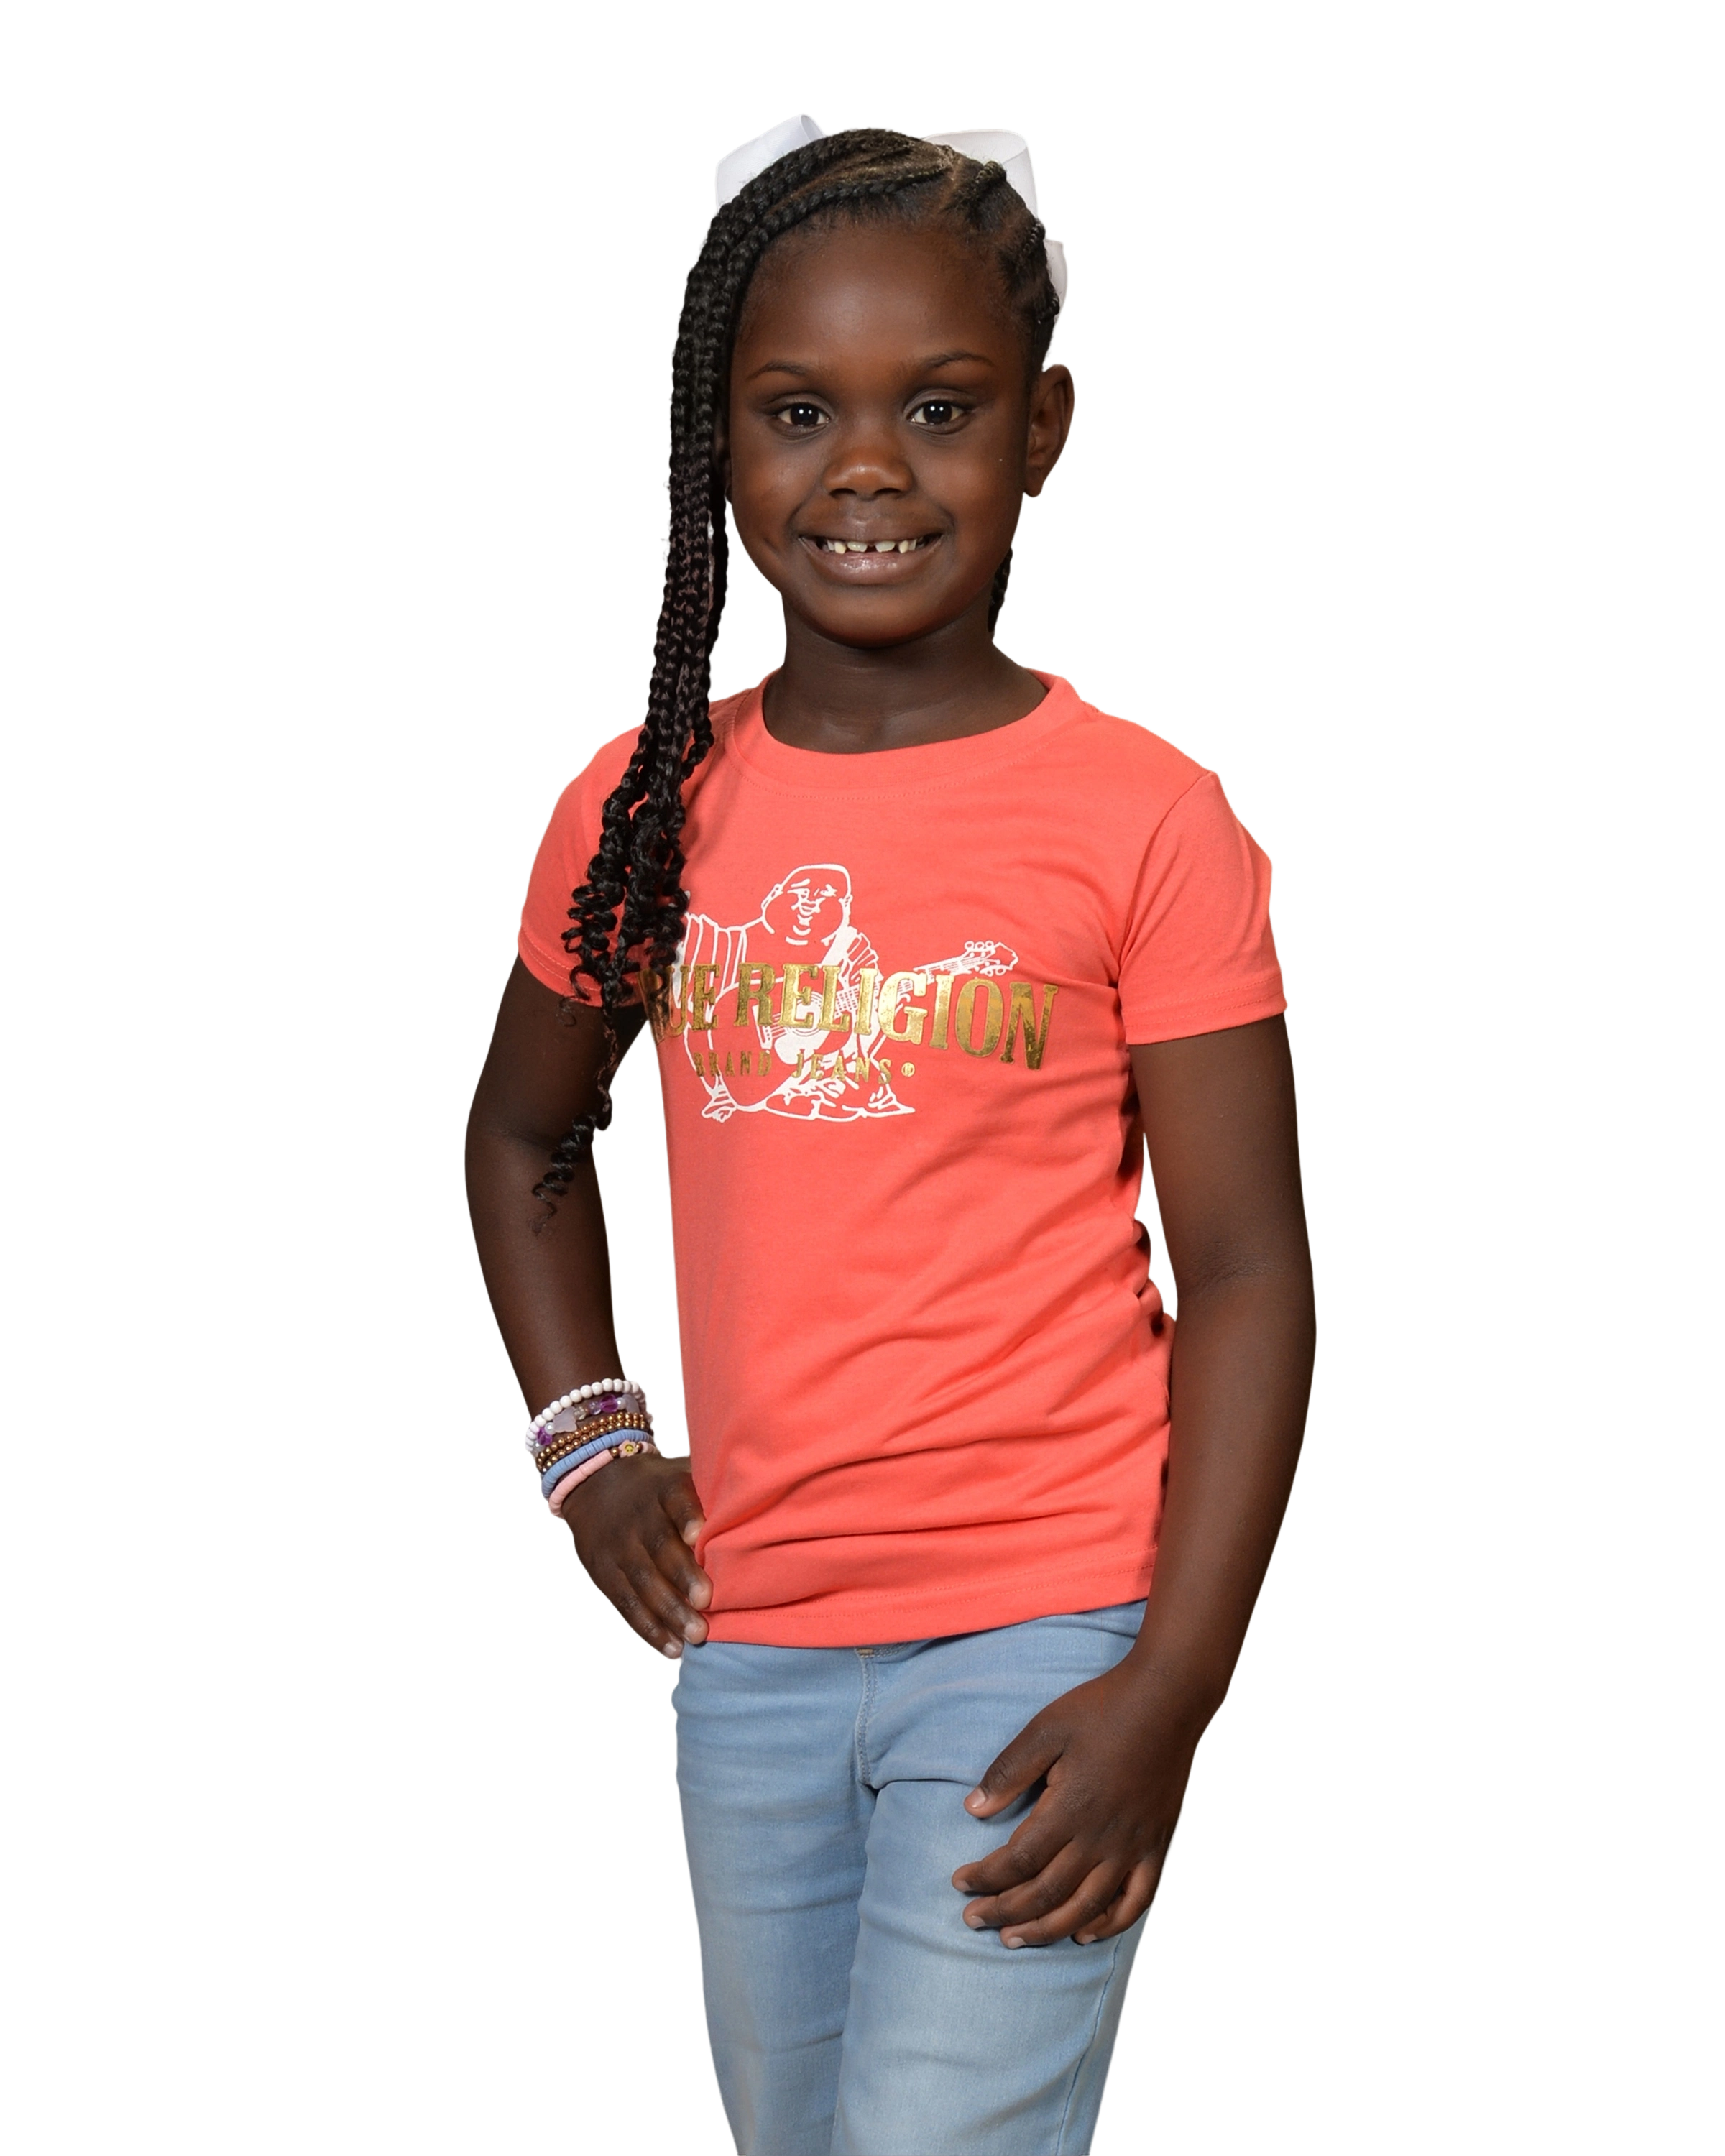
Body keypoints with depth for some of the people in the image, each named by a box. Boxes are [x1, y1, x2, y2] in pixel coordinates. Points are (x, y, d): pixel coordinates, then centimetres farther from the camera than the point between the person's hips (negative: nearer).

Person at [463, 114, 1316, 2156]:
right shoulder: (637, 810, 1)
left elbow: (1244, 1271, -9)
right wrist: (585, 1441, 7)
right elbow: (522, 1137, 19)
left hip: (1039, 1645, -5)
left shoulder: (1145, 817, -10)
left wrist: (1169, 1696, -14)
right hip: (745, 1642, 5)